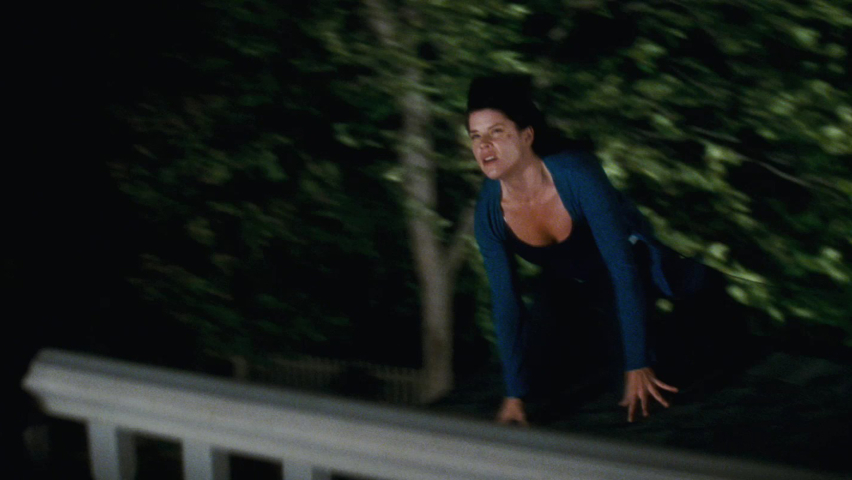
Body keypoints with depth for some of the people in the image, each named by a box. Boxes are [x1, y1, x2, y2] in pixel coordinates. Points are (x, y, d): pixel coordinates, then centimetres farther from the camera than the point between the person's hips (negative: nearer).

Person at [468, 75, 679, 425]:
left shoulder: (577, 176, -37)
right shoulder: (489, 212, -25)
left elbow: (622, 269, -34)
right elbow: (506, 304, -16)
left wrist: (637, 366, -34)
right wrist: (515, 394, -15)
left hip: (637, 261, -4)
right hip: (567, 288, 4)